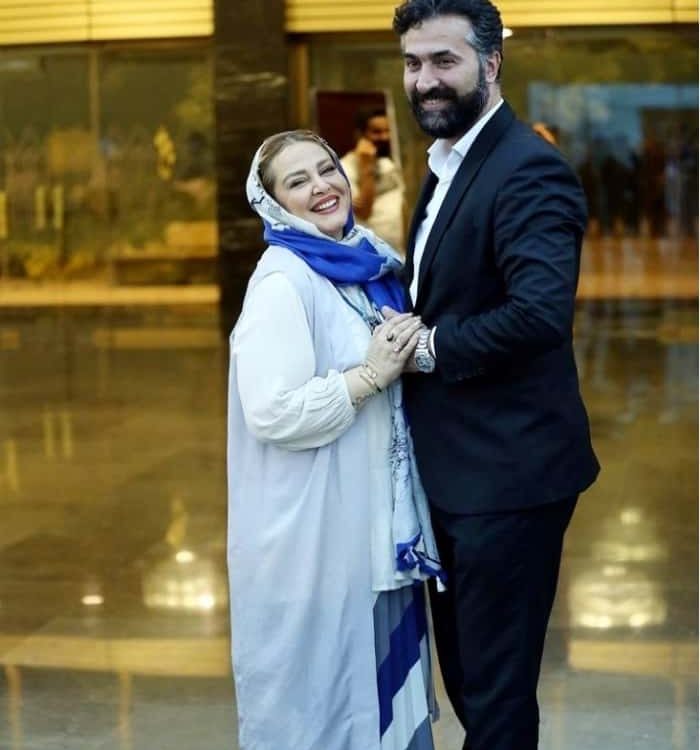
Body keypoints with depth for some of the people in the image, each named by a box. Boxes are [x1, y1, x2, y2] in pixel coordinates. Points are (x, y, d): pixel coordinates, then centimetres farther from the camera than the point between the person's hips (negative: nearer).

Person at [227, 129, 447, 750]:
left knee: (381, 665, 18)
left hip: (374, 508, 8)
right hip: (316, 521, -8)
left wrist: (407, 354, 3)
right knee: (324, 681, 6)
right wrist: (370, 375, -21)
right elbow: (272, 413, -24)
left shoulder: (364, 261, 8)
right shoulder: (282, 281, -17)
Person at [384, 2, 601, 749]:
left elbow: (541, 310, -31)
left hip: (506, 468, -10)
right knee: (463, 663, 22)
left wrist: (431, 347, -19)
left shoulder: (527, 169, -19)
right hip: (455, 465, 10)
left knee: (495, 682, 2)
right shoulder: (448, 163, 13)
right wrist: (411, 329, 3)